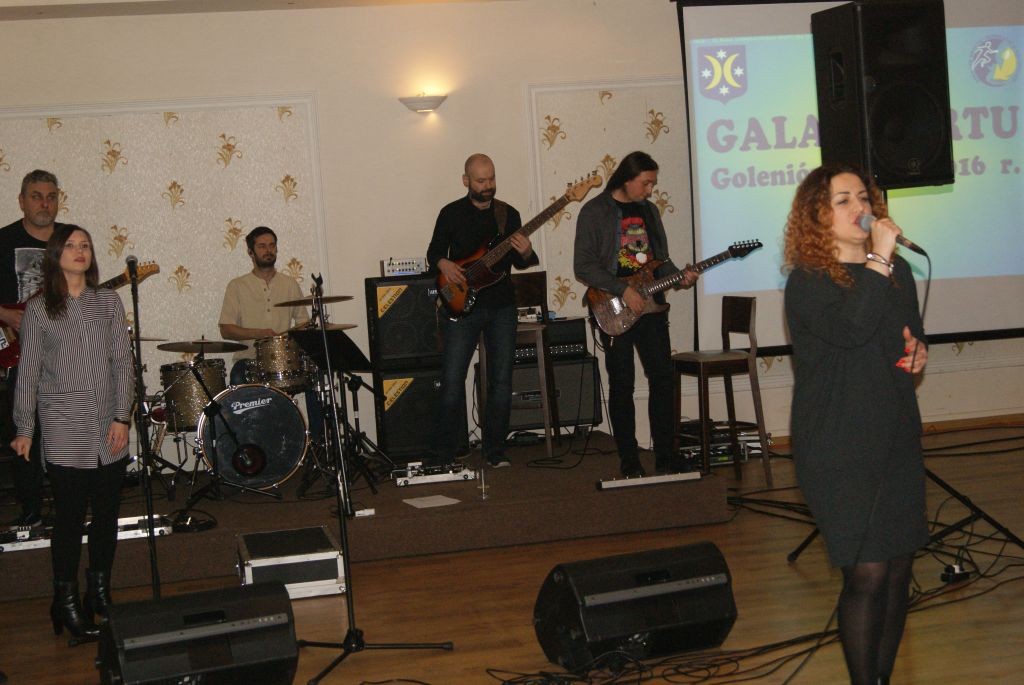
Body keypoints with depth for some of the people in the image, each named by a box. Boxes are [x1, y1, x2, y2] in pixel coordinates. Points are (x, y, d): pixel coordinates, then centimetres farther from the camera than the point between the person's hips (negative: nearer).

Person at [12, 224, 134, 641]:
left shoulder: (108, 302, 6)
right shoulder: (39, 310, -1)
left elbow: (122, 362, 4)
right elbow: (28, 372, 2)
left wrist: (122, 417, -3)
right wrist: (25, 430, 1)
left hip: (110, 433, 3)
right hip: (64, 435, -3)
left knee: (107, 515, 10)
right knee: (70, 519, 1)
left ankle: (100, 591, 26)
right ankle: (66, 603, 14)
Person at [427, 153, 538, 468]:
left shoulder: (508, 214, 8)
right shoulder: (451, 213, 2)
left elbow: (519, 263, 10)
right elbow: (433, 251, 7)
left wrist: (525, 253, -12)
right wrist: (443, 264, -14)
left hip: (501, 307, 3)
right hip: (461, 307, -3)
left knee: (501, 381, 4)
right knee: (452, 381, -5)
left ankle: (495, 451, 15)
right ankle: (443, 456, 3)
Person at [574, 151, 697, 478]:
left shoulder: (649, 210, 13)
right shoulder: (594, 212, -6)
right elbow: (583, 267, -12)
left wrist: (678, 278, 0)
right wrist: (623, 290, -18)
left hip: (650, 305, 5)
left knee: (662, 378, 2)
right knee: (622, 385, 0)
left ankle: (665, 454, 11)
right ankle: (629, 460, 7)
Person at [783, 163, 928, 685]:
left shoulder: (897, 270, 9)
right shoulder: (808, 281, -9)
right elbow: (850, 329, -29)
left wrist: (919, 352, 3)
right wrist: (876, 262, -25)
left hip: (897, 440, 6)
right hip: (838, 450, -6)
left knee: (898, 567, 9)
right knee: (867, 574, -7)